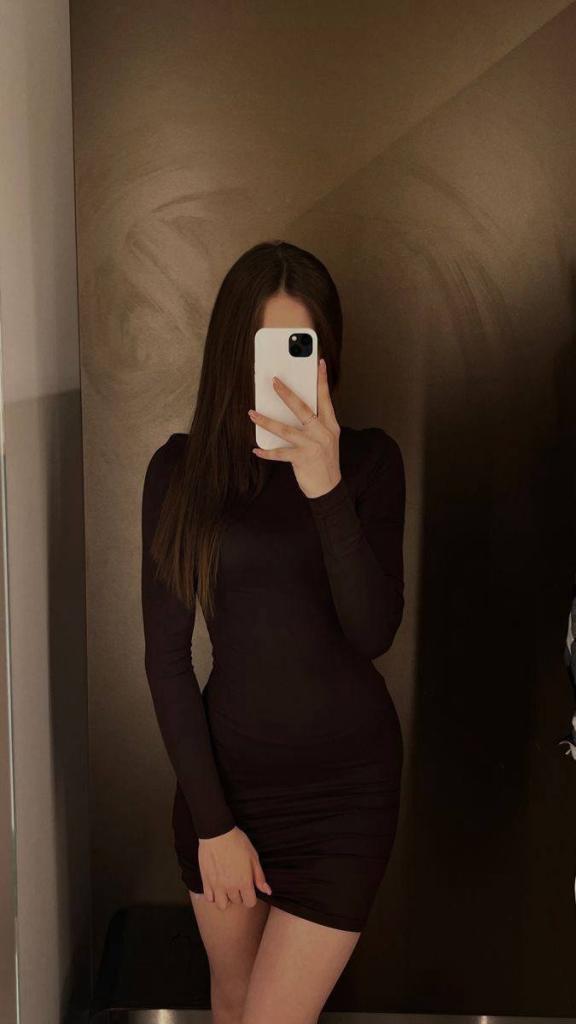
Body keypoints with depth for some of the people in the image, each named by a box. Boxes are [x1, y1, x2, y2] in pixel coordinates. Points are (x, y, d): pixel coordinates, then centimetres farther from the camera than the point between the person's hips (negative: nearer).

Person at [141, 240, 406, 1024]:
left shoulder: (368, 457, -7)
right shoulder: (182, 468, -6)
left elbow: (373, 631, -17)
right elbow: (166, 656, -5)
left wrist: (326, 487, -30)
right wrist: (212, 821, -5)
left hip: (344, 779, -1)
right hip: (225, 766, 2)